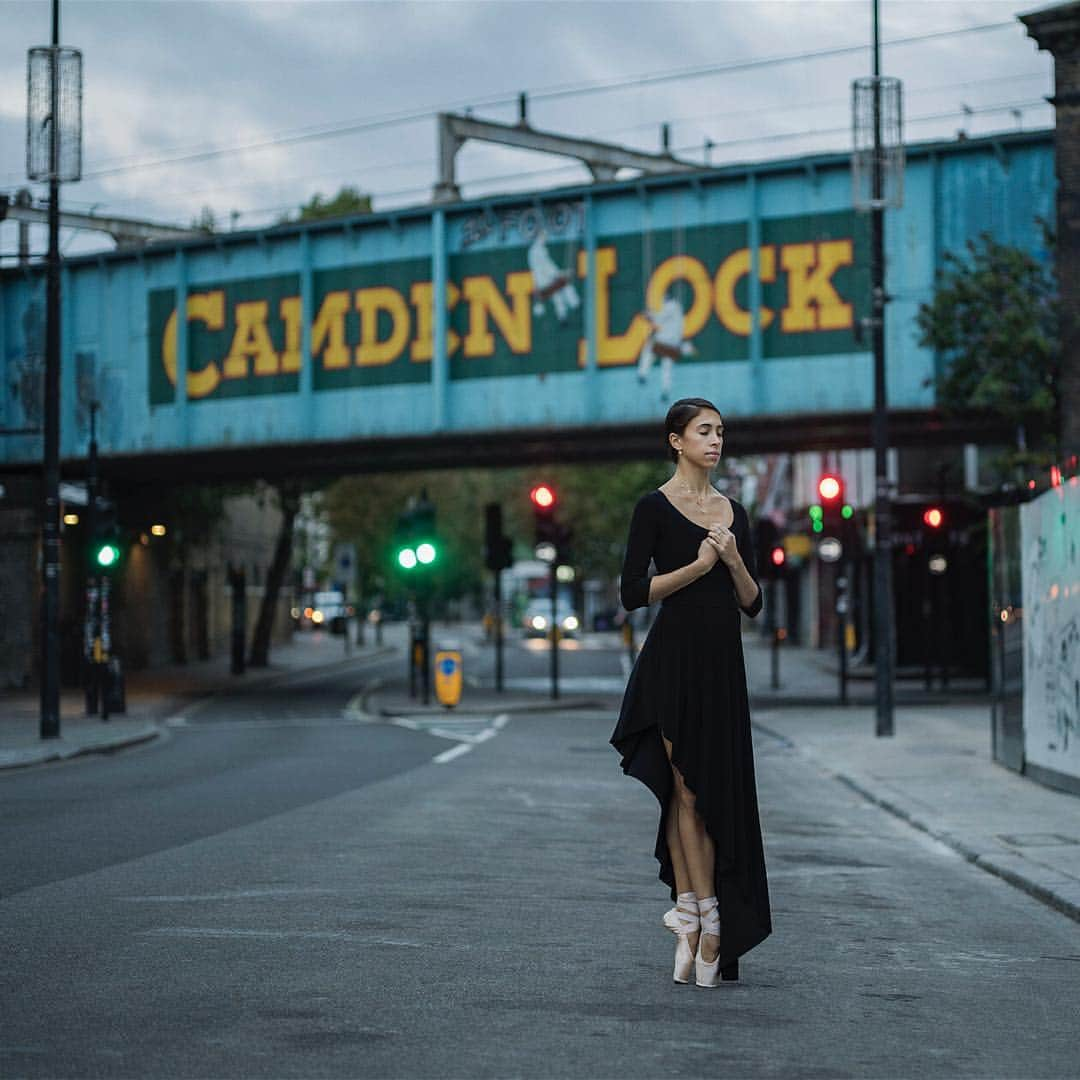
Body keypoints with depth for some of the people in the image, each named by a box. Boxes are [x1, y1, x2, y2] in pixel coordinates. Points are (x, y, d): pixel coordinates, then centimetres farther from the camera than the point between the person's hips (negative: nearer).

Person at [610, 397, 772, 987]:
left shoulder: (734, 512, 14)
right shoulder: (654, 507, -3)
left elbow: (753, 602, 12)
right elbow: (632, 592, -9)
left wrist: (733, 560, -5)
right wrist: (695, 565, -15)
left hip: (723, 661, 6)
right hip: (675, 657, -6)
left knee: (719, 791, 4)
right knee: (688, 789, -6)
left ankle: (691, 921, 9)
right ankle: (705, 921, -3)